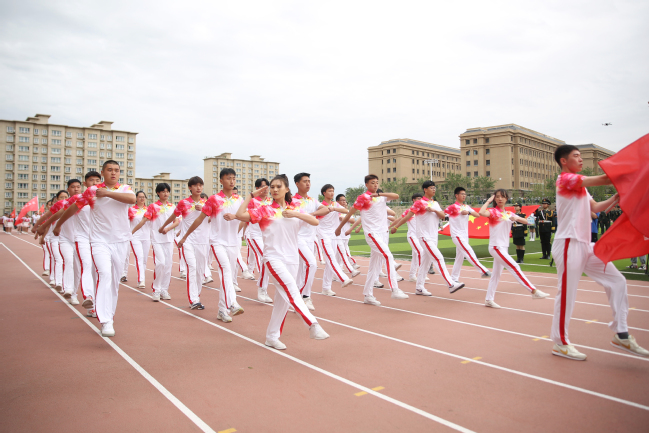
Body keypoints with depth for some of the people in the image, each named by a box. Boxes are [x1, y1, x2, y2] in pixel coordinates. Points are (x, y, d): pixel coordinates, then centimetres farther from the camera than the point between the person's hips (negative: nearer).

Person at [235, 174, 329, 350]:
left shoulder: (296, 209, 10)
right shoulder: (265, 210, 3)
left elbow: (315, 222, -3)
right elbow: (240, 215, -9)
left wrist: (295, 214, -15)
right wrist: (251, 195, -3)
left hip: (292, 259, 4)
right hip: (273, 258, -4)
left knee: (283, 298, 7)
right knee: (291, 287, -26)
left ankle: (272, 337, 18)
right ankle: (313, 325, -27)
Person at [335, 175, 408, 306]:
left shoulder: (382, 197, 14)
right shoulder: (363, 198, -3)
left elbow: (396, 196, -3)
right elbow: (350, 214, 1)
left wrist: (379, 194, -14)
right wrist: (339, 228, 6)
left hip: (382, 233, 7)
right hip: (371, 233, -7)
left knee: (375, 266, 9)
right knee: (389, 256, -21)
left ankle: (367, 295, 16)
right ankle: (395, 290, -23)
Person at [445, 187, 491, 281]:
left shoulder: (467, 207, 12)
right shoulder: (453, 207, -8)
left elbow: (477, 215, 2)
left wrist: (468, 212, -13)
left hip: (465, 236, 7)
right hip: (457, 235, -7)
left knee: (460, 258, 10)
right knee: (470, 253, -16)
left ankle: (454, 279, 18)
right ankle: (483, 271, -14)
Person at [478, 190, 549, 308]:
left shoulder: (509, 214, 13)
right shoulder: (493, 211, -6)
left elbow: (526, 222, 6)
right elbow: (481, 213, -29)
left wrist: (516, 218, -14)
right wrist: (488, 201, -15)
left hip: (504, 248, 7)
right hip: (496, 247, -7)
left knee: (496, 274, 11)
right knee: (515, 267, -13)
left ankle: (489, 300, 18)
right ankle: (534, 291, -9)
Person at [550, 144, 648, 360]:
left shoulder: (579, 185, 21)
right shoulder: (566, 179, -9)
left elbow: (595, 207, 15)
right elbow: (603, 179, -14)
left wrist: (618, 196, 4)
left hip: (585, 245, 10)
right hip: (569, 243, -9)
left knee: (617, 281, 7)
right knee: (567, 293, -4)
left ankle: (621, 335, 15)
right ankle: (560, 343, 8)